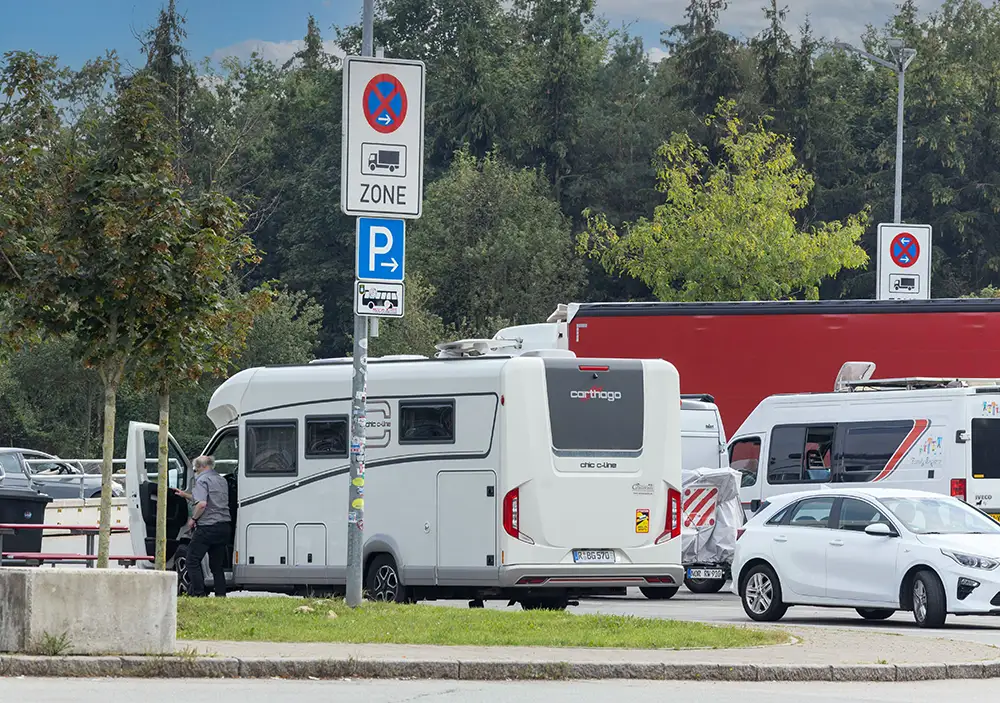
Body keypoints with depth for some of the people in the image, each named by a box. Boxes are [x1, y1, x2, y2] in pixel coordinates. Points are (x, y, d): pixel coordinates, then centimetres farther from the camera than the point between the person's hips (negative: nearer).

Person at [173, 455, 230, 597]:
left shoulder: (202, 480, -8)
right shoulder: (222, 481, 19)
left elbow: (202, 504, -22)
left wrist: (193, 518, -7)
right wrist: (186, 495, 38)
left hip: (207, 527, -8)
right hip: (224, 526, 8)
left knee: (193, 560, 0)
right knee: (217, 565, 13)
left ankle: (198, 594, -6)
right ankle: (221, 595, 8)